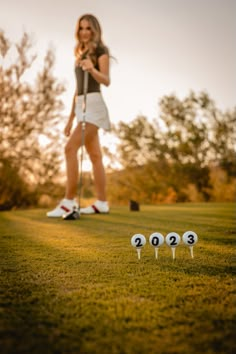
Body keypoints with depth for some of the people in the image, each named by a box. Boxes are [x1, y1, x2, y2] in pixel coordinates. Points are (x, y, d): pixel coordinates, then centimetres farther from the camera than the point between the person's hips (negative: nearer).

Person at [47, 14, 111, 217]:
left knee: (70, 148, -20)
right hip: (81, 105, 8)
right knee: (95, 156, 5)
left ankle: (69, 201, -17)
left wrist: (92, 69, -36)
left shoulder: (101, 51, 0)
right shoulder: (80, 55, 21)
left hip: (94, 104, -8)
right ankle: (102, 203, 8)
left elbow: (106, 81, -15)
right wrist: (70, 118, 19)